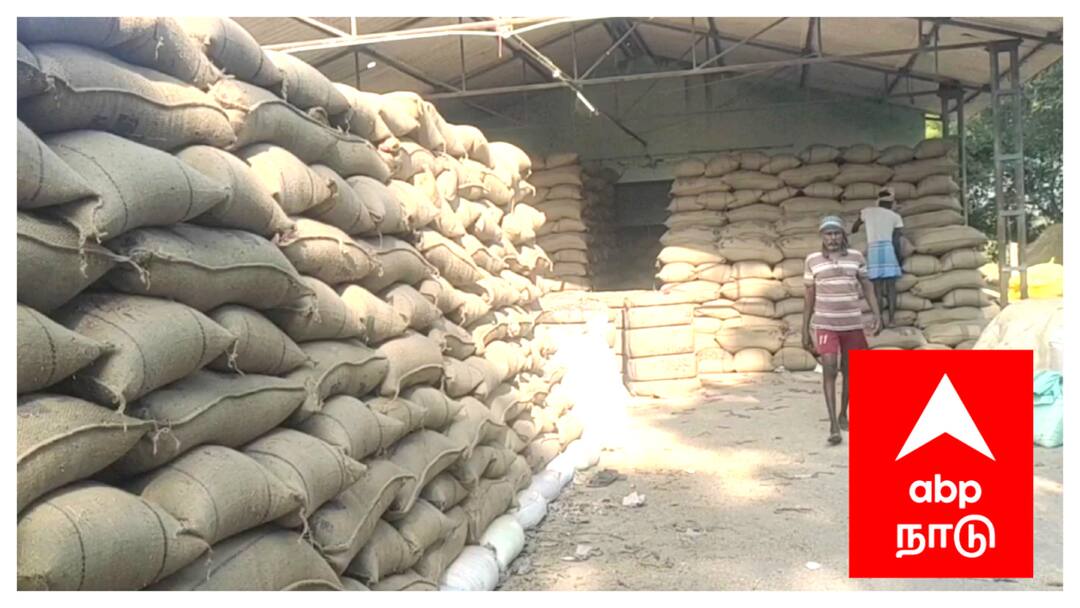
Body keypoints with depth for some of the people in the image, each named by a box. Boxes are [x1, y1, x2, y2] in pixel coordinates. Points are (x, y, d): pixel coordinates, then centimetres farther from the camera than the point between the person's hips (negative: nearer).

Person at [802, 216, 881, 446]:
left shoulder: (856, 257, 0)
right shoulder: (812, 260, -1)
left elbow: (868, 287, 5)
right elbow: (810, 297, 4)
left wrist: (877, 315, -9)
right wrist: (805, 331, 3)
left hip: (852, 324, 2)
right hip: (825, 325, -2)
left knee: (849, 371, 10)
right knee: (829, 370, -14)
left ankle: (843, 414, 30)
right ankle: (833, 425, -13)